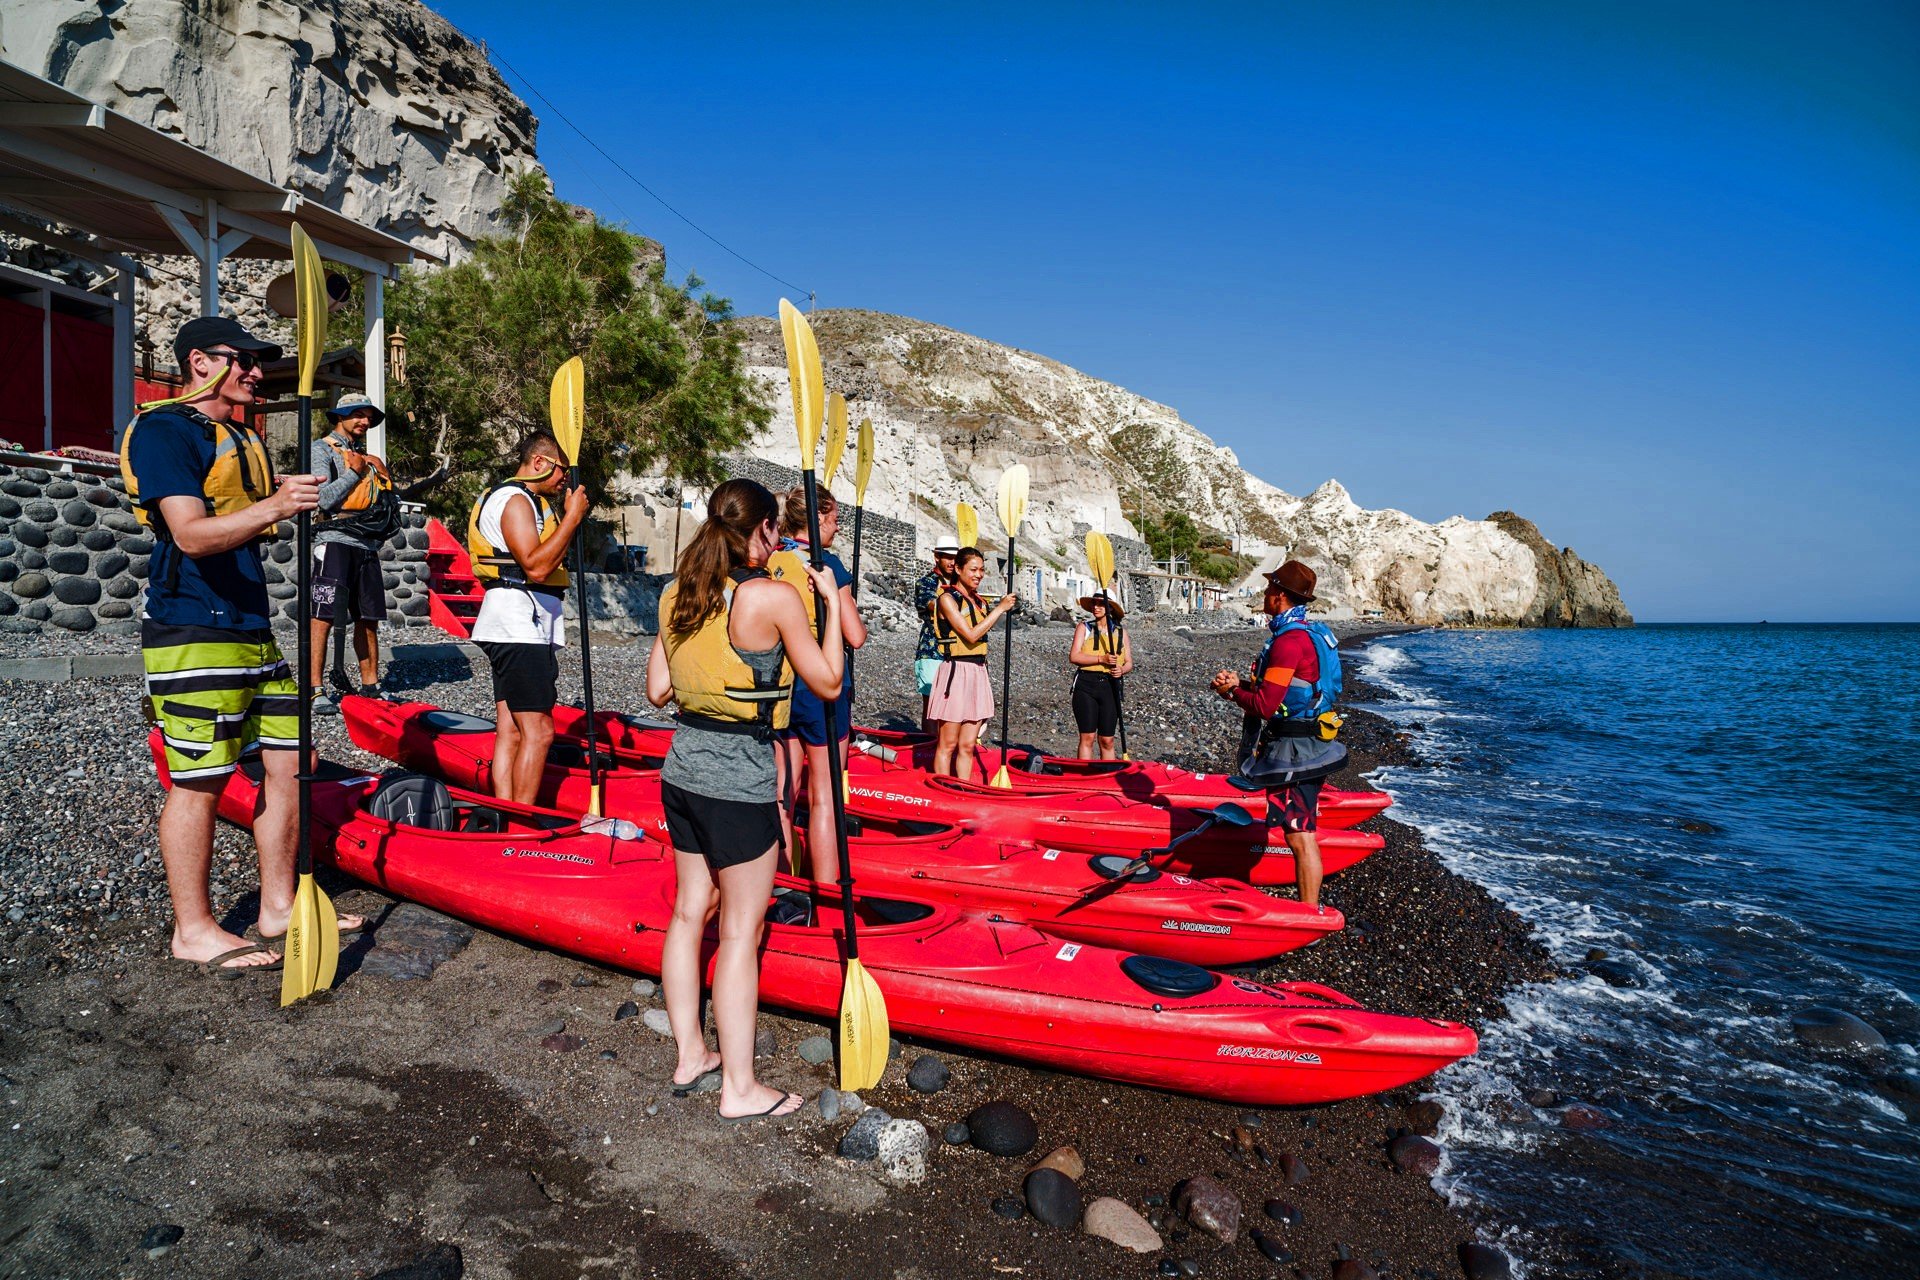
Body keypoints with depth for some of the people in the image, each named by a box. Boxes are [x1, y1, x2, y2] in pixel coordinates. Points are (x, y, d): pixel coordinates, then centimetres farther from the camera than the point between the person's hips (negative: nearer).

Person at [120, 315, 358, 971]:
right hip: (193, 633, -9)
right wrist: (272, 508, -35)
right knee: (199, 781, -3)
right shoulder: (164, 431, -9)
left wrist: (294, 498, 7)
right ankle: (193, 930, 10)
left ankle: (279, 906, 20)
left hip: (252, 632, 9)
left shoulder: (244, 439, 20)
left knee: (289, 762, 9)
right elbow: (192, 535, -21)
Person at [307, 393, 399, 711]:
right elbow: (324, 497, -12)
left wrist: (381, 474, 6)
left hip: (367, 545, 7)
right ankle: (315, 690, -8)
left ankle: (370, 686, 16)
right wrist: (355, 473, -6)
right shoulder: (323, 449, 2)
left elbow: (392, 503, 21)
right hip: (335, 540, -7)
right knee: (324, 616, -9)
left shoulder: (368, 458, 23)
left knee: (369, 619, 8)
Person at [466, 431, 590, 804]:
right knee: (538, 730, -12)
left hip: (528, 625, 11)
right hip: (519, 623, -11)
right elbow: (536, 566, -22)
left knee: (510, 729, 8)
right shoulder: (515, 500, -10)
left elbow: (551, 561, 21)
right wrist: (572, 517, -18)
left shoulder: (532, 502, 24)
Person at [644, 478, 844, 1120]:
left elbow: (657, 690, 9)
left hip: (682, 771, 7)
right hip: (740, 783, -7)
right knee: (740, 930, 3)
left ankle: (690, 1054, 32)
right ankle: (739, 1088, 14)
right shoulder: (775, 597, -16)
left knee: (690, 910, 18)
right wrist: (831, 601, 1)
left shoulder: (676, 595, 4)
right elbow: (828, 682, -8)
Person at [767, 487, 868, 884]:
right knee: (823, 796, 1)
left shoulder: (768, 563, 4)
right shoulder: (826, 563, -12)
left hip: (778, 686, 6)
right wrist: (862, 626, 6)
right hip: (821, 687, -6)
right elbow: (854, 636, -14)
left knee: (783, 792, 14)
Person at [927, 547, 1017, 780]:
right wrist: (1000, 608, -10)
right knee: (948, 745, -2)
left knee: (967, 746, 8)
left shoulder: (980, 602, 15)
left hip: (978, 673, 7)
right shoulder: (948, 598, -6)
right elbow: (971, 635, -14)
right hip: (955, 671, -7)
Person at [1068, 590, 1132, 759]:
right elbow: (1073, 656, -8)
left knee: (1107, 740, 5)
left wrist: (1121, 670, -13)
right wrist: (1101, 659, -19)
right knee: (1087, 737, -5)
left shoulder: (1120, 632, 12)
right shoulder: (1084, 627, 4)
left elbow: (1129, 662, 11)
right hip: (1086, 685, -2)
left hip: (1110, 686, 2)